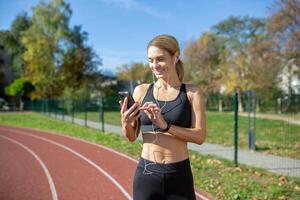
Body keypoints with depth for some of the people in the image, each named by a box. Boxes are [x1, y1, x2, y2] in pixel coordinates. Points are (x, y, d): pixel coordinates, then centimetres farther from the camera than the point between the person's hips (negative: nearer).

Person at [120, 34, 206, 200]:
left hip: (179, 176, -1)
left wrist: (165, 125, -23)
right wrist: (126, 124, -17)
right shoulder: (141, 91, 0)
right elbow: (132, 137, 4)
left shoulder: (192, 93, -3)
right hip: (147, 174, 1)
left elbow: (200, 136, -11)